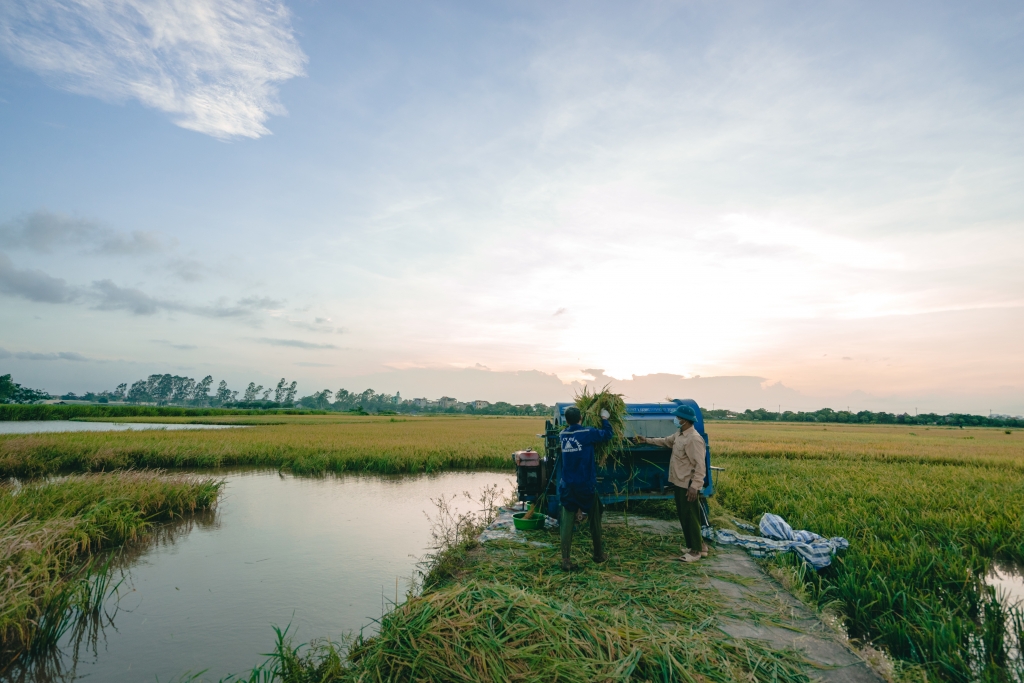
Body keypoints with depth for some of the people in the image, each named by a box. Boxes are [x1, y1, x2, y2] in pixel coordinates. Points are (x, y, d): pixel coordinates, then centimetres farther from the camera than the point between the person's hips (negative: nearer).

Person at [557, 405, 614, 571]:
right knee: (595, 519, 17)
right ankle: (598, 554, 30)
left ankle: (565, 560, 0)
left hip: (567, 486, 3)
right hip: (586, 486, -3)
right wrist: (605, 418, 16)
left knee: (567, 522, 4)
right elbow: (608, 433, 2)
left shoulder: (563, 435, 3)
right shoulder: (588, 433, -11)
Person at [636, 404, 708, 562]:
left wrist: (695, 485, -27)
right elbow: (665, 441, 29)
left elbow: (699, 465, -24)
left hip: (688, 486, -10)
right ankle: (697, 545, 29)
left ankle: (696, 551, 14)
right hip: (679, 483, 10)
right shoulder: (679, 435, 9)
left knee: (691, 518, 1)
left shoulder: (694, 439, -21)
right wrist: (646, 440, 30)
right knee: (683, 517, 17)